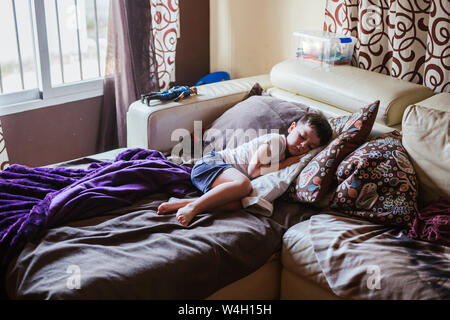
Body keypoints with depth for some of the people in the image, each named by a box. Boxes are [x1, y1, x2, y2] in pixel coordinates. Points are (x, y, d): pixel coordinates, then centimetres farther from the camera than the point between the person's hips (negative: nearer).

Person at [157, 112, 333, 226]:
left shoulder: (287, 155, 17)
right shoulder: (275, 140, -9)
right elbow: (253, 170, -16)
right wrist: (282, 165, -10)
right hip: (211, 162, -8)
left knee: (239, 203, -25)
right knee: (244, 184, -37)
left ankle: (179, 204, -29)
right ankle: (193, 207, -35)